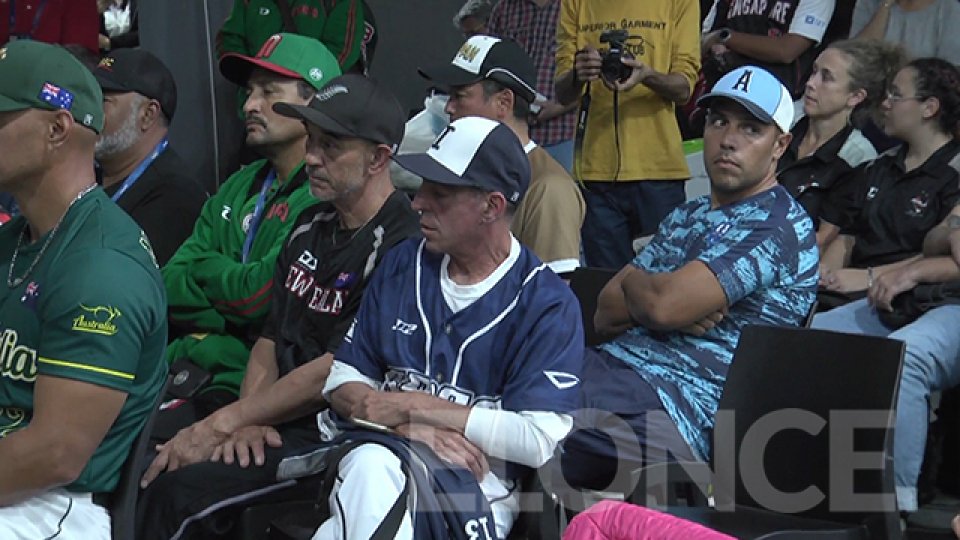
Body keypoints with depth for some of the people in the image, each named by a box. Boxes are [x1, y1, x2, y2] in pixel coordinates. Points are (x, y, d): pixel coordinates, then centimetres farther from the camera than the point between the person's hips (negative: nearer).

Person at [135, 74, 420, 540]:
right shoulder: (311, 226, 15)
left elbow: (336, 371, -19)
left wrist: (220, 425, -15)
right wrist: (245, 421, -3)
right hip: (272, 417, 8)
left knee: (175, 491, -26)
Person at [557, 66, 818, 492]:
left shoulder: (779, 226, -5)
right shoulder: (687, 217, 24)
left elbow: (665, 304, -16)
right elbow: (605, 315, 17)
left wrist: (632, 280, 8)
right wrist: (650, 296, -4)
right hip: (607, 368, 9)